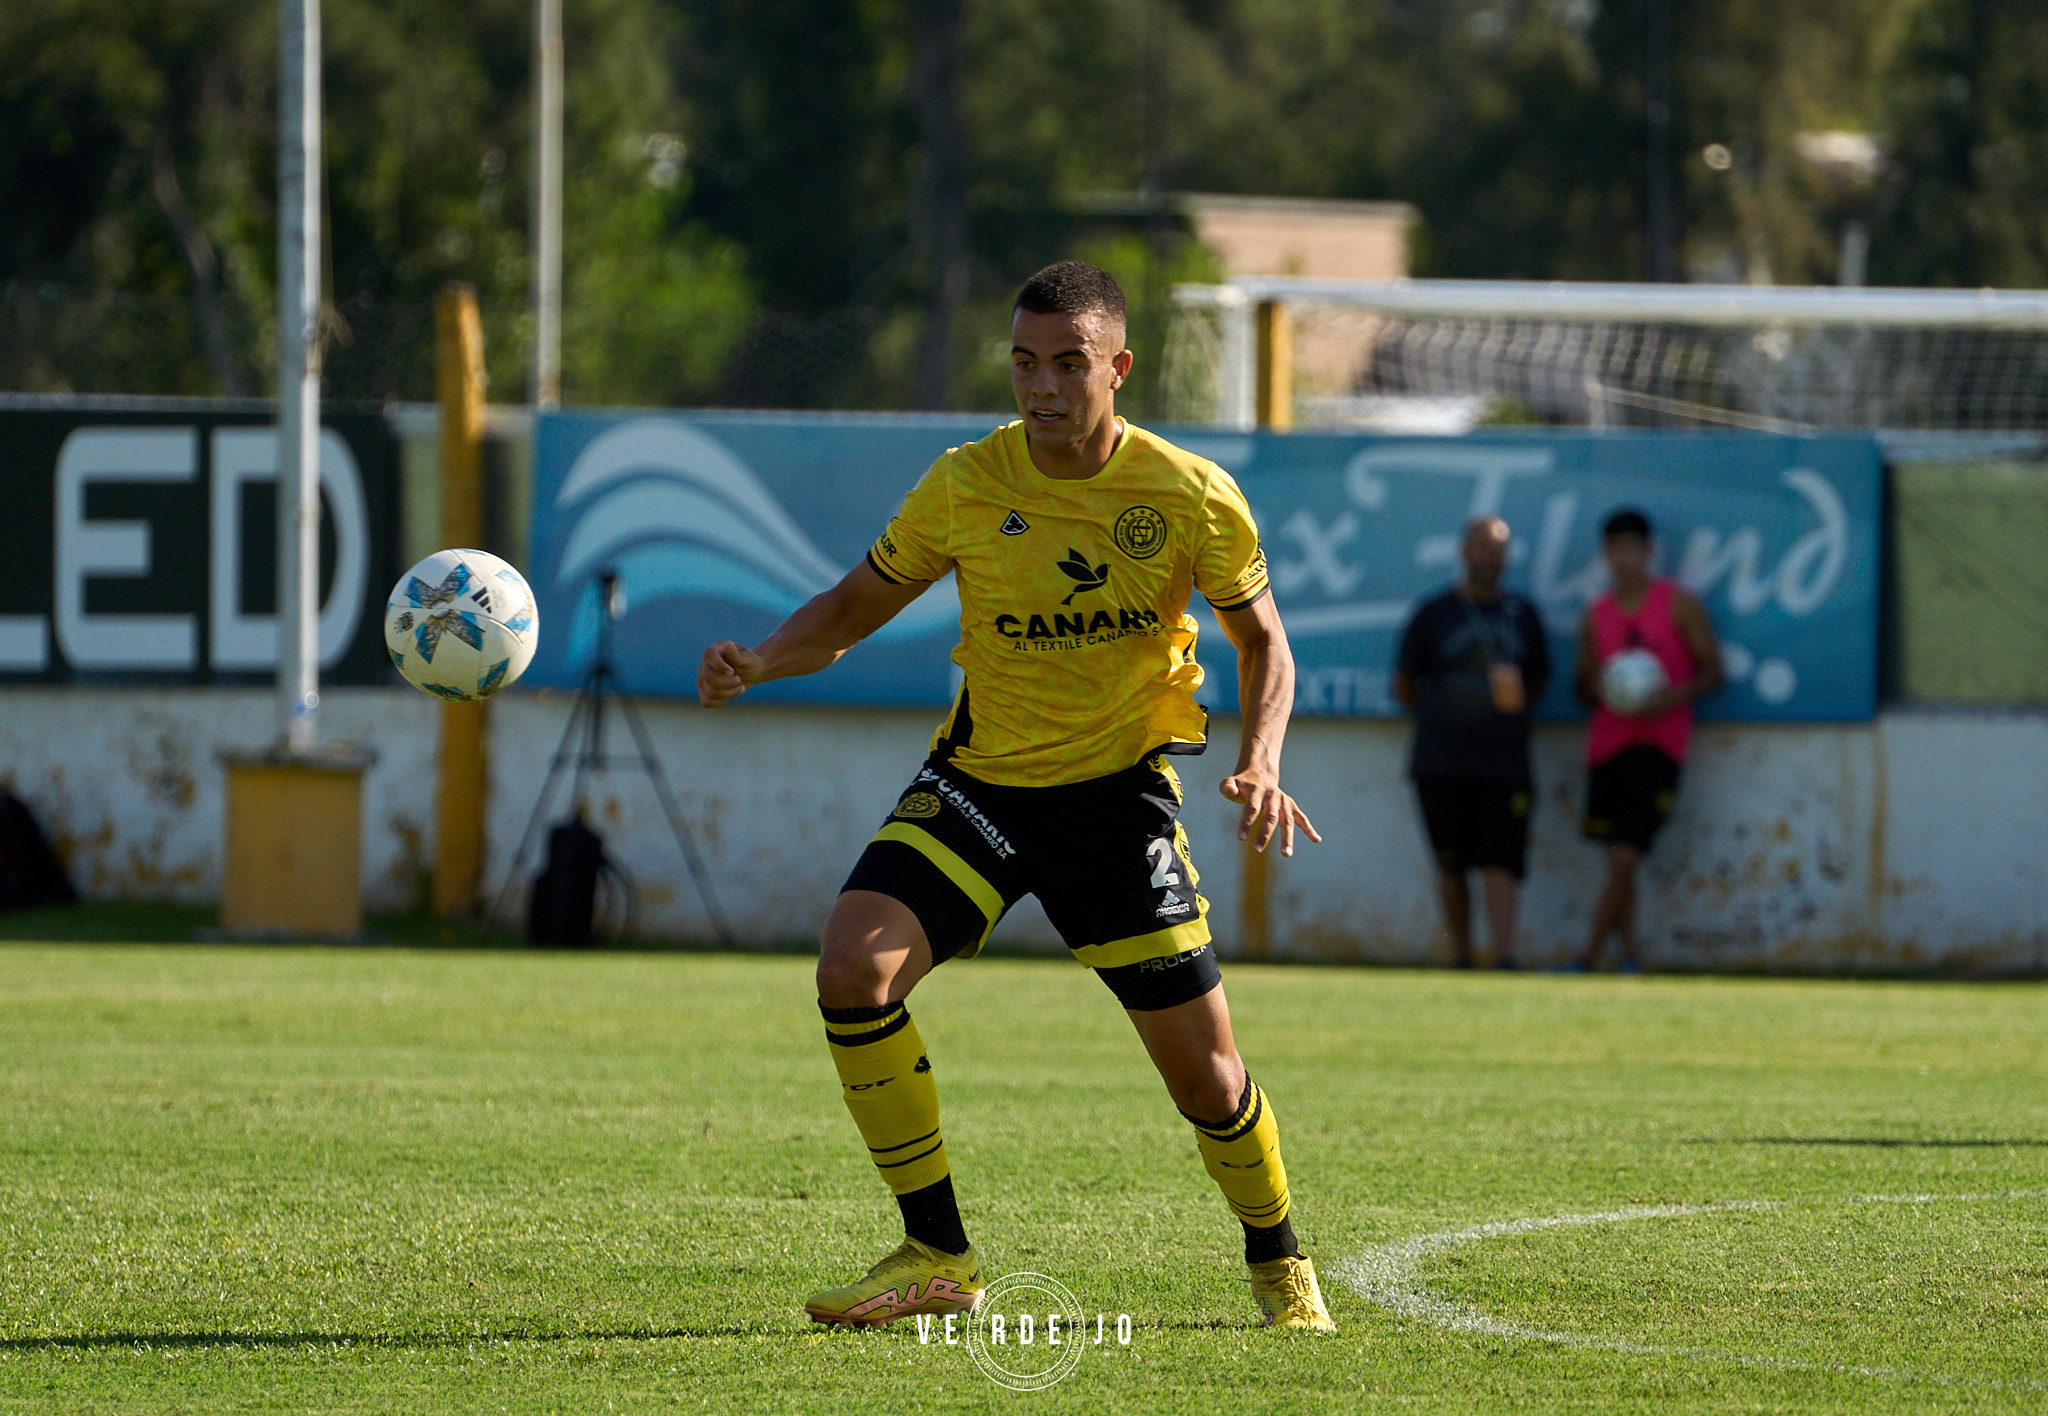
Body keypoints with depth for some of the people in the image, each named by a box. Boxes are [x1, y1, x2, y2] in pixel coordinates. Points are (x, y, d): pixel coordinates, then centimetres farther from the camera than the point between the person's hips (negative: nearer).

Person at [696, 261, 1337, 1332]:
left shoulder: (1192, 499, -10)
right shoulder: (965, 487, -7)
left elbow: (1262, 643, 4)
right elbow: (853, 609, 5)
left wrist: (1259, 764, -14)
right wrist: (758, 662, -15)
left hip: (1120, 792, -1)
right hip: (977, 782, 1)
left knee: (1204, 1074, -3)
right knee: (852, 970, -23)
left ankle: (1280, 1264, 28)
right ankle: (936, 1258, -11)